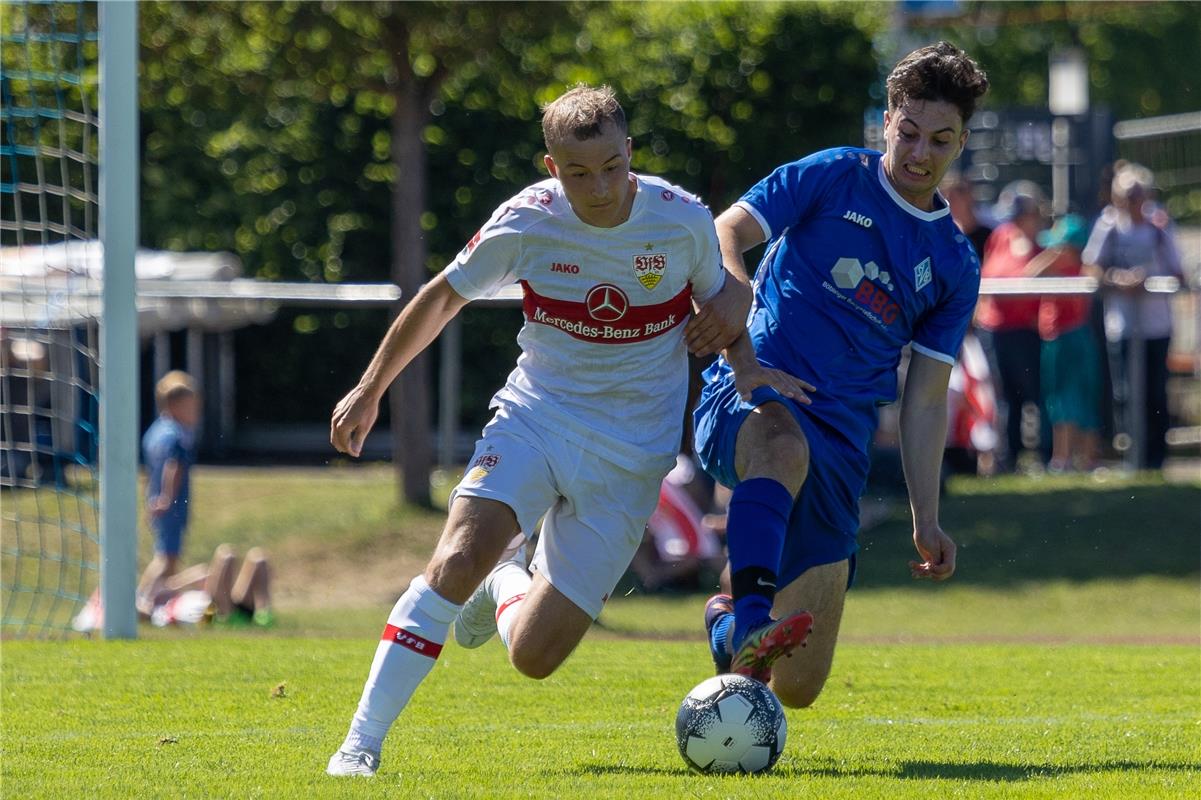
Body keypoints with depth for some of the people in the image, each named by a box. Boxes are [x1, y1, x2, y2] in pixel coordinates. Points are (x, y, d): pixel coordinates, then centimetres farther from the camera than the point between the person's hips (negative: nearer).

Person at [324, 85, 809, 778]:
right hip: (535, 416, 0)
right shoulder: (526, 224, -10)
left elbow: (723, 300, 12)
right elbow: (444, 297, 8)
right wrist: (369, 392, 13)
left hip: (629, 454, 0)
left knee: (535, 656, -5)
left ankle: (504, 580, 33)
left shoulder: (684, 221, -9)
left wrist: (745, 366, -9)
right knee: (458, 557, -28)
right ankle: (362, 743, -22)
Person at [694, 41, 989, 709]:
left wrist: (927, 520, 11)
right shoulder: (833, 179, 6)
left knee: (799, 687, -4)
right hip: (750, 401, -4)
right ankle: (752, 623, -56)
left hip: (840, 447, 4)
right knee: (784, 444, -45)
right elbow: (725, 233, -1)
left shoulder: (956, 264, 16)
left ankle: (727, 622, 31)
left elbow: (926, 398, 18)